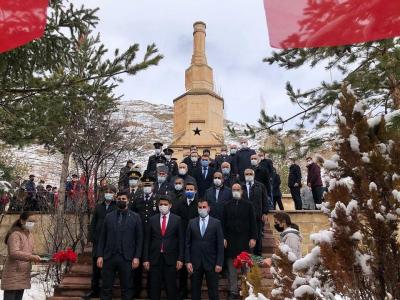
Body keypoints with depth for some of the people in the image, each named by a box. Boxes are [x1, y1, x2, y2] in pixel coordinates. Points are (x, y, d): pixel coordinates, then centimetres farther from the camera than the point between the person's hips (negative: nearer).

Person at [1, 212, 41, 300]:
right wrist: (32, 257, -35)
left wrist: (34, 258, 5)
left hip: (23, 275, 8)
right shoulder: (15, 234, -14)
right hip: (12, 275, -7)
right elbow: (14, 253, -27)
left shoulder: (30, 235, 11)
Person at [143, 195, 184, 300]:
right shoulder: (152, 219, 5)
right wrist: (145, 259, 0)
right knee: (154, 288, 8)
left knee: (171, 288, 6)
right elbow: (147, 241, 5)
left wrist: (180, 259, -5)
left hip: (171, 258, -1)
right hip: (155, 258, 1)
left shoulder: (177, 219, 1)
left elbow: (181, 240, 0)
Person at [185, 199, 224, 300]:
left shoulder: (216, 223, -1)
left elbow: (220, 244, -3)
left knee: (213, 291, 6)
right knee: (195, 291, 11)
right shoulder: (192, 223, 4)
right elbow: (188, 244, 4)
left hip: (211, 262, -2)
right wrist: (188, 261, -3)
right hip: (195, 262, 2)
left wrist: (219, 263, -8)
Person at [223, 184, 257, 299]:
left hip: (244, 240, -1)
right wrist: (223, 238, -2)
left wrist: (253, 238, -6)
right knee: (232, 268, 5)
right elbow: (223, 223, 5)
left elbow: (253, 222, 1)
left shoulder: (248, 205, 4)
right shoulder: (227, 205, 7)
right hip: (230, 241, 1)